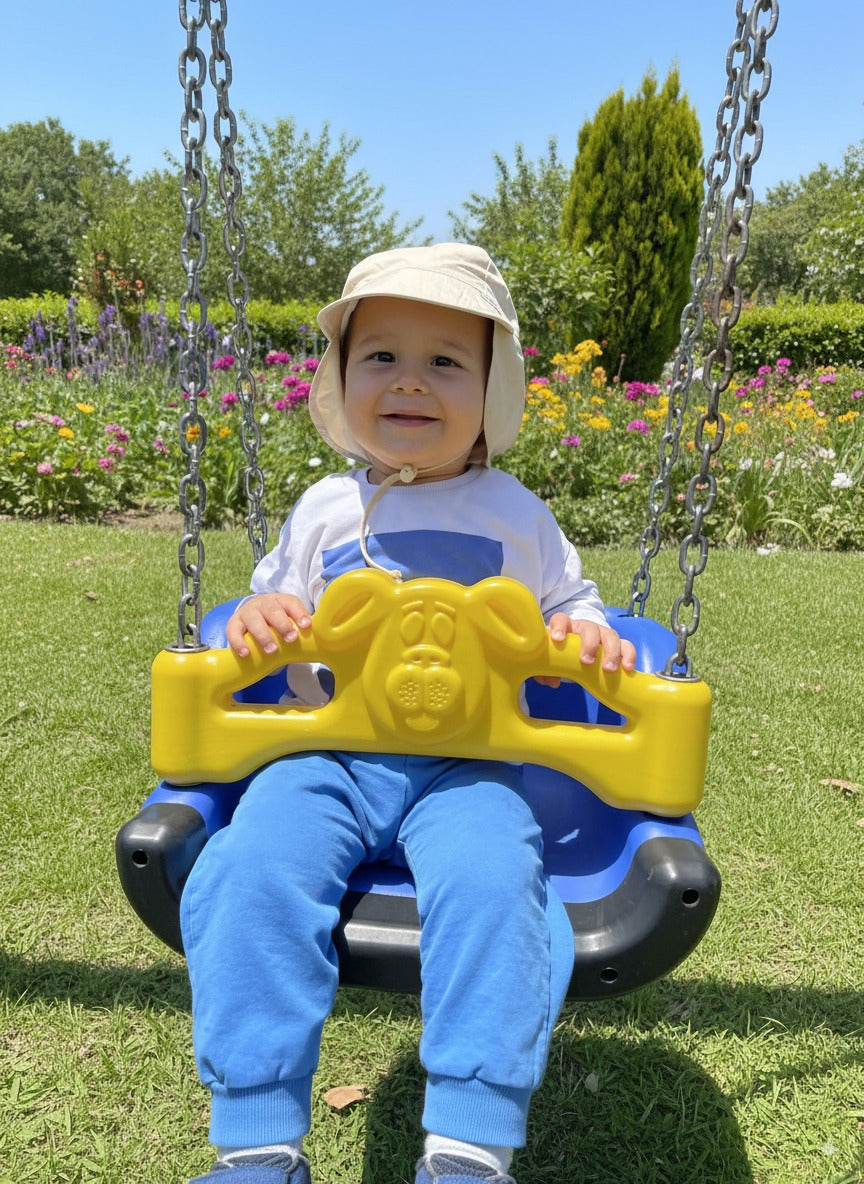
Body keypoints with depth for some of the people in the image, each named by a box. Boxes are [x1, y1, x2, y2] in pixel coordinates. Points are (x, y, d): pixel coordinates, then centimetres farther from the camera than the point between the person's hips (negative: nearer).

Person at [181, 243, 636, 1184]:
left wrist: (588, 634, -7)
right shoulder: (324, 509, 12)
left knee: (493, 878, -30)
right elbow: (276, 605, 21)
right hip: (328, 753, 2)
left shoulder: (515, 516, 10)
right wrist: (258, 618, -4)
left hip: (466, 762, -1)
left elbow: (571, 608, 18)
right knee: (257, 868, -25)